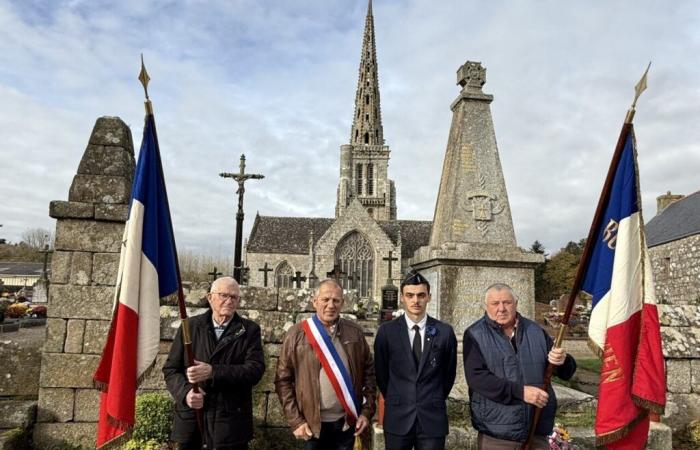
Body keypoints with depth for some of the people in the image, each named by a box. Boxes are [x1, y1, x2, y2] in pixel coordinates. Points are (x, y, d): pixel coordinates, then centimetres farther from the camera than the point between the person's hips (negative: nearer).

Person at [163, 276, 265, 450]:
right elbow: (170, 369, 6)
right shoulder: (190, 326, 6)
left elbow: (255, 370, -10)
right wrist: (185, 392, -14)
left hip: (231, 423, -1)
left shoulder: (249, 330, 1)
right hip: (190, 420, 2)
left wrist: (213, 372, -20)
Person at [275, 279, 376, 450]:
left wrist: (367, 411, 1)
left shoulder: (355, 332, 1)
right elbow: (283, 379, -5)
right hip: (313, 423, -2)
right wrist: (295, 421, -8)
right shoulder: (297, 334, -6)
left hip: (348, 421, 2)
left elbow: (369, 371, 6)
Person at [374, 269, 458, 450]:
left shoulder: (445, 331, -2)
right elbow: (381, 372, 6)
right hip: (397, 417, 0)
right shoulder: (386, 331, -3)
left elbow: (449, 373, 8)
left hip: (433, 417, 0)